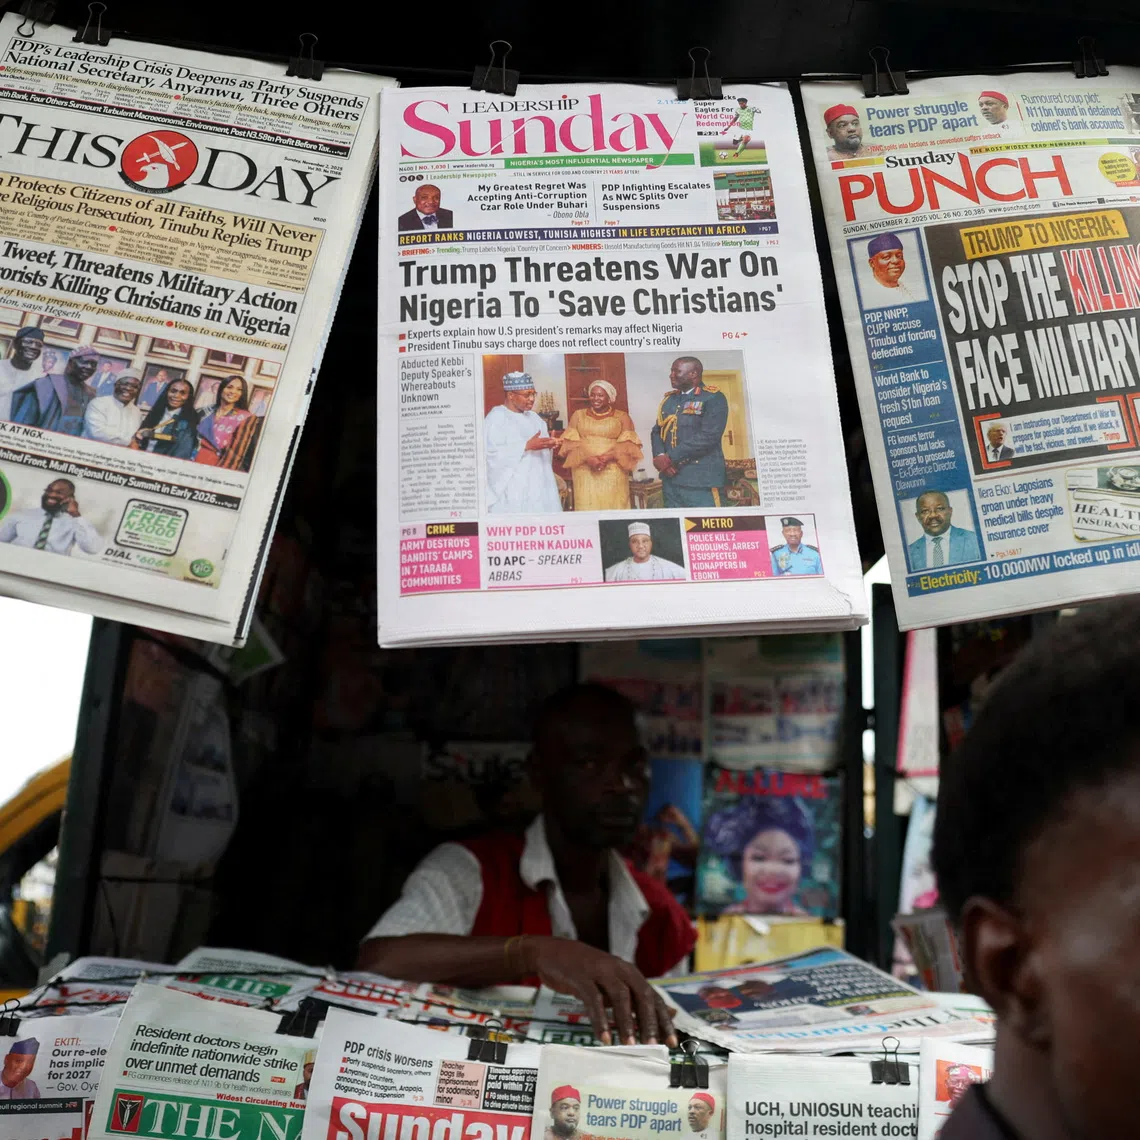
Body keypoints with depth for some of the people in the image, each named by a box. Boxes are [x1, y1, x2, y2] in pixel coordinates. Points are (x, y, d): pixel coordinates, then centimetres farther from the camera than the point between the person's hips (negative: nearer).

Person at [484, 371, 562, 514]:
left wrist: (549, 444, -2)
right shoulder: (496, 418, -6)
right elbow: (492, 453, -17)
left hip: (539, 487, 7)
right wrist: (527, 445, -21)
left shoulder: (534, 418, 19)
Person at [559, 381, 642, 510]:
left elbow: (627, 445, 0)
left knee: (613, 507, -6)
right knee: (587, 508, -5)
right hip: (585, 473, 1)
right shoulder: (578, 415, 13)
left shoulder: (622, 417, 9)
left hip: (613, 473, -1)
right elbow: (571, 442, 4)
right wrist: (588, 458, -12)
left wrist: (608, 457, -16)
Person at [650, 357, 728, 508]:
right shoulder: (669, 399, 18)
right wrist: (660, 457, -7)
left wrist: (671, 458, -15)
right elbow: (657, 431, 15)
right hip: (670, 477, 7)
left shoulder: (713, 398, -5)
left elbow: (708, 436, -16)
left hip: (700, 480, -7)